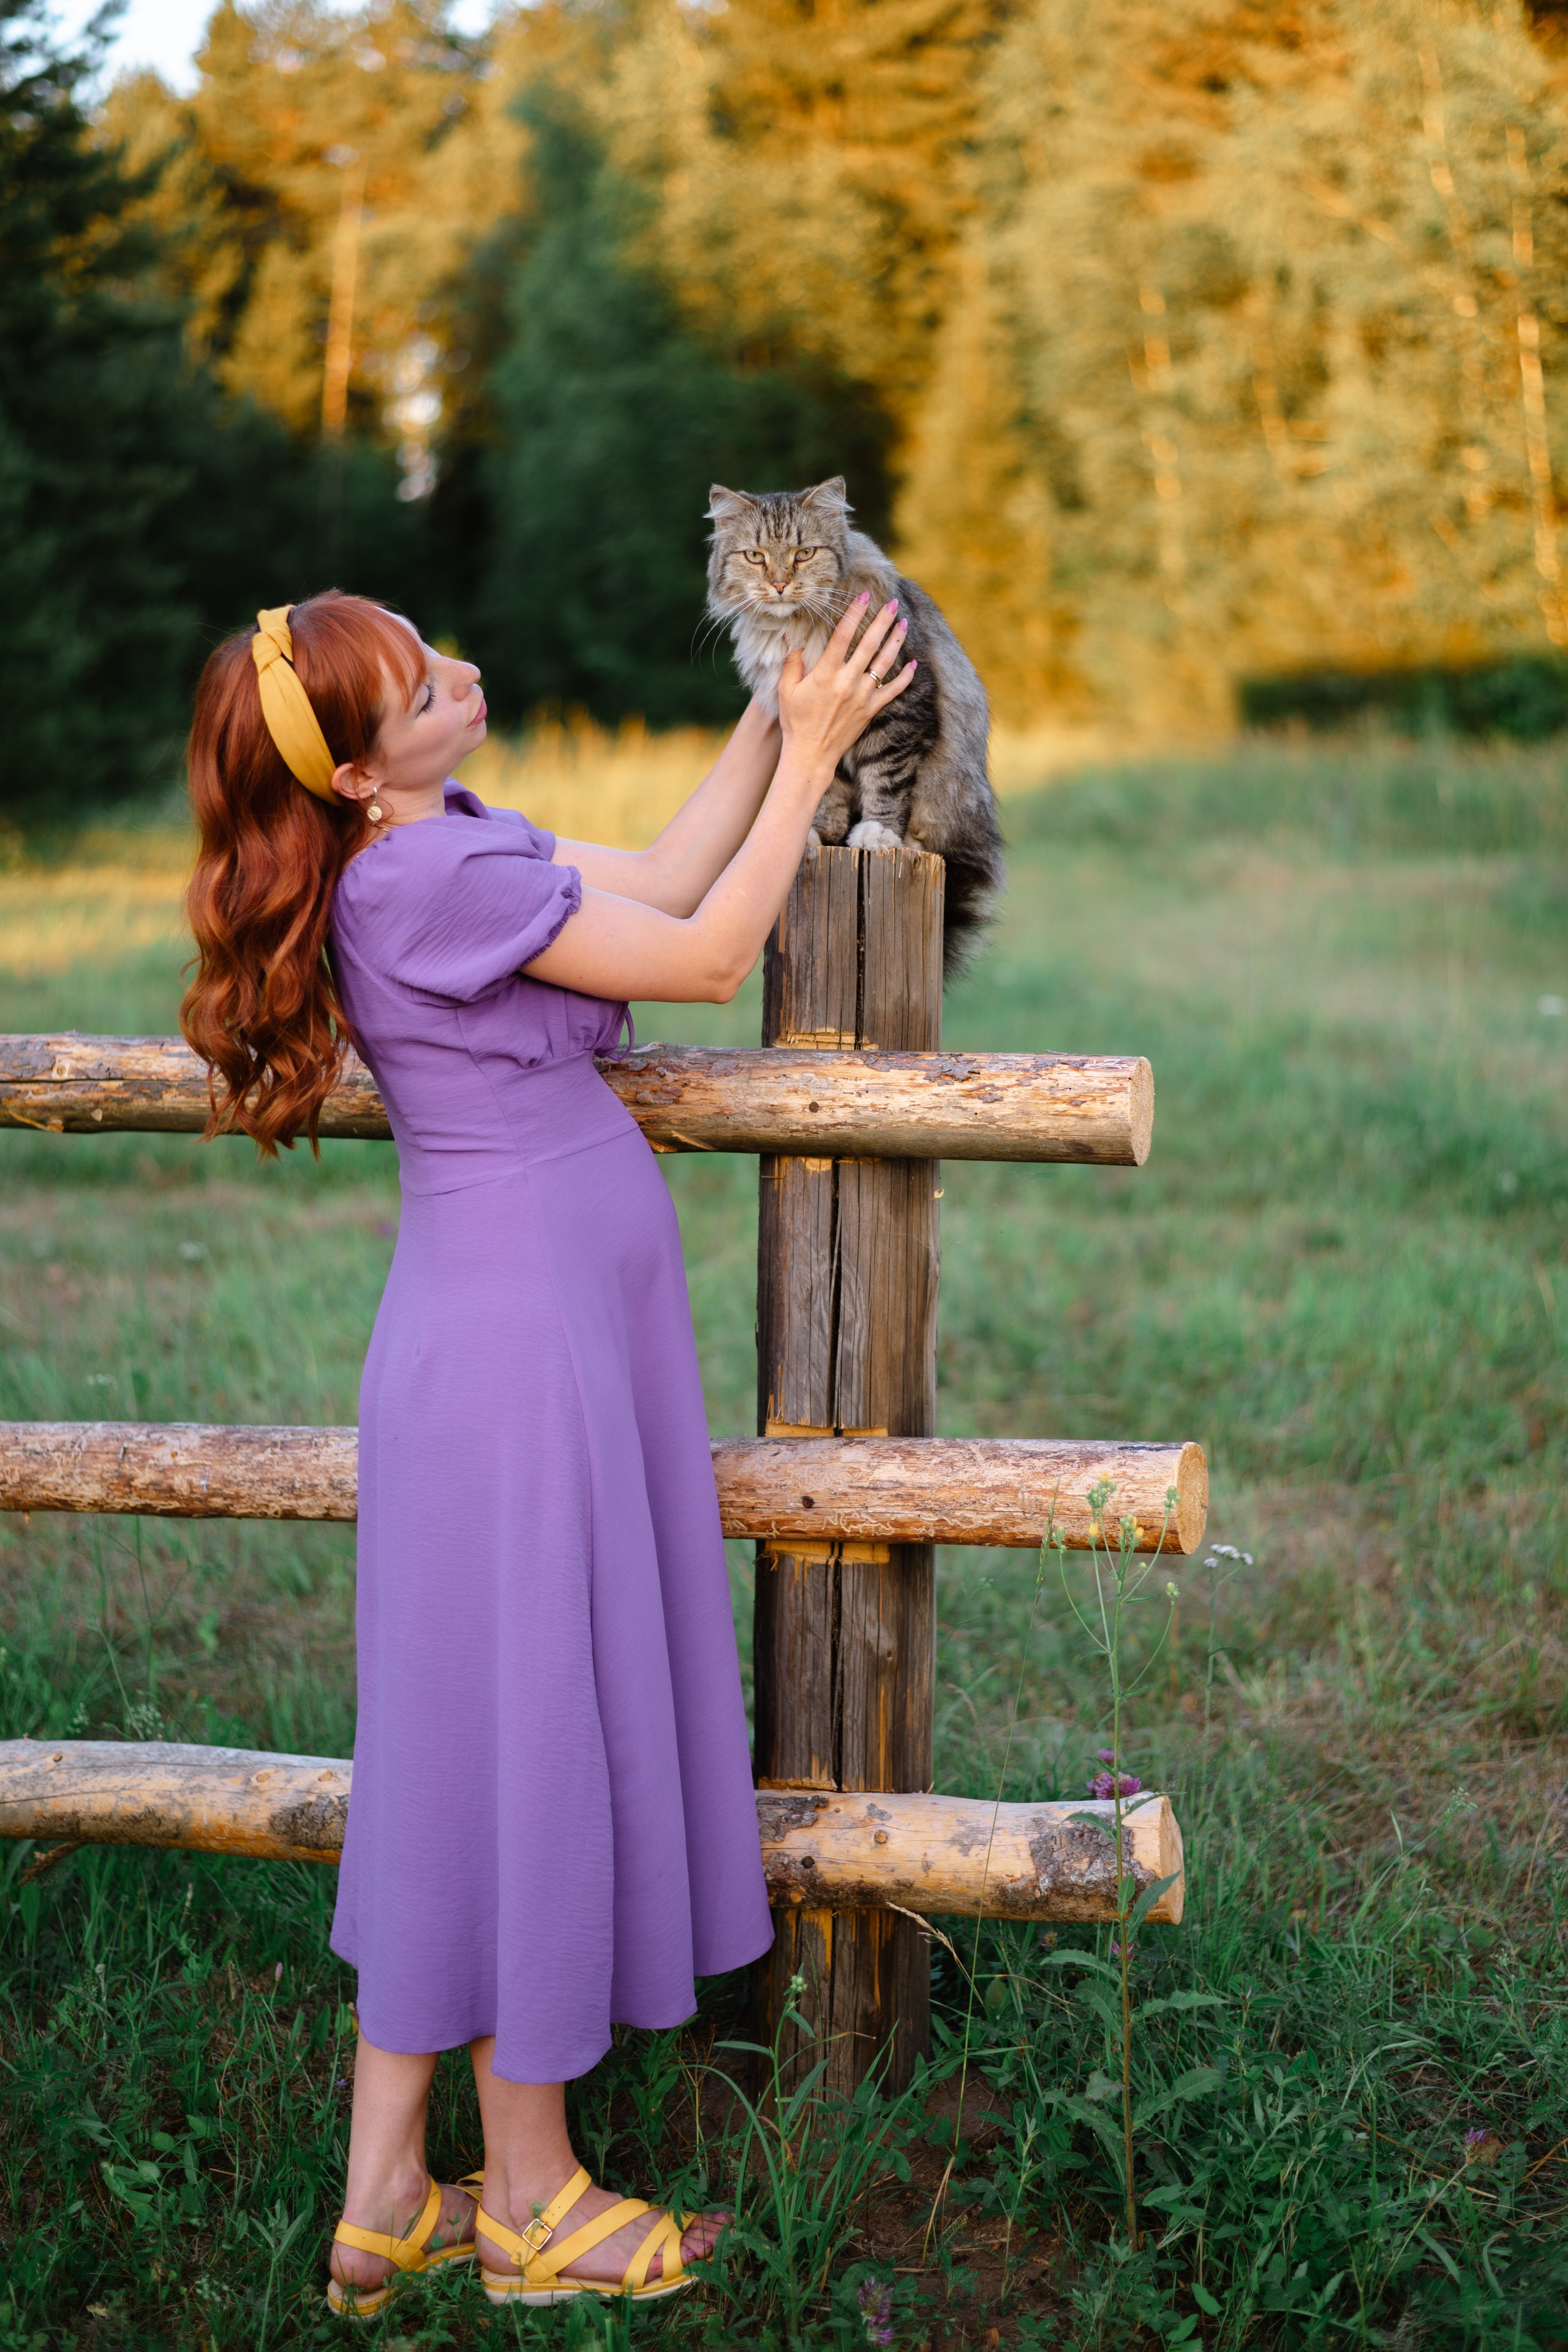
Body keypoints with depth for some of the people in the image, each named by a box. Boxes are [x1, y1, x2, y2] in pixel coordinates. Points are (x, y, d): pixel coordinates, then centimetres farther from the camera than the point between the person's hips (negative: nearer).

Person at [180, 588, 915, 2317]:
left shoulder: (435, 846, 9)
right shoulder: (431, 875, -20)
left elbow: (662, 874, 12)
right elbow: (706, 958, -13)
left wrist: (777, 710, 8)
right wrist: (810, 753, -7)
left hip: (543, 1330, 10)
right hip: (520, 1344, -10)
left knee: (455, 1762, 14)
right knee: (521, 1741, 3)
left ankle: (384, 2200, 24)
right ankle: (528, 2195, 20)